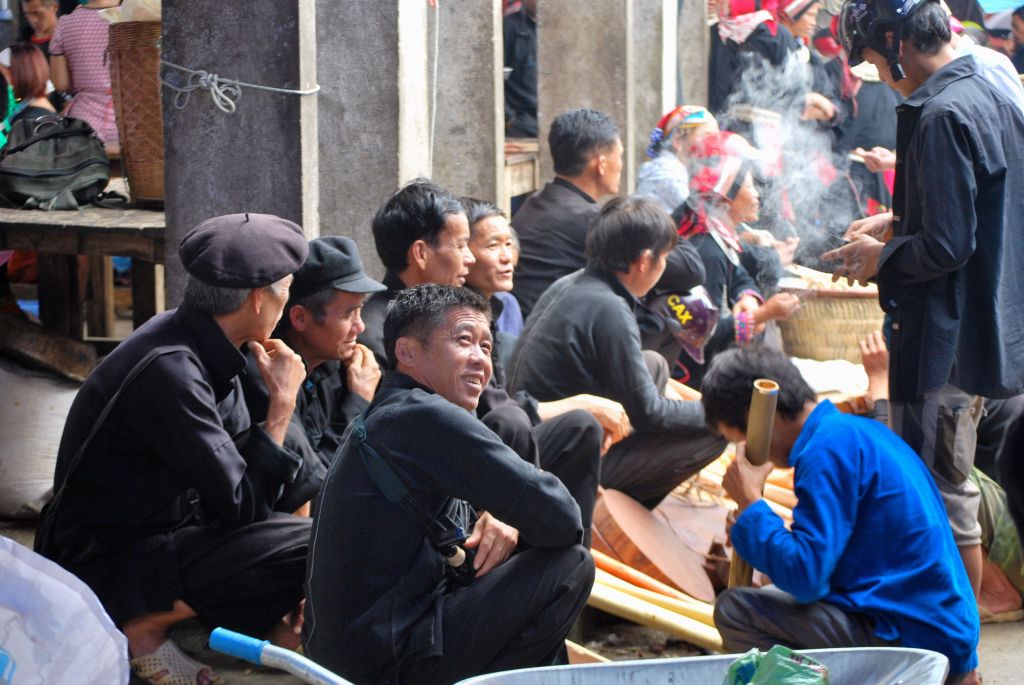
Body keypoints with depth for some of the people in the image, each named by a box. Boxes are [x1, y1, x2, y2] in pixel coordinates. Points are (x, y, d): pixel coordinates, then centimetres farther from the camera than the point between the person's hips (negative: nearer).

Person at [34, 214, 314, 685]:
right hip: (104, 570, -9)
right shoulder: (171, 371, -27)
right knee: (313, 552, -23)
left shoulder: (197, 345, 1)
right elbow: (241, 504, -24)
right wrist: (282, 404, -15)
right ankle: (144, 625, -9)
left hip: (157, 530, 9)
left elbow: (234, 465, 7)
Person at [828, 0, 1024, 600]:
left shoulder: (942, 117, -21)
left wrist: (881, 258, -6)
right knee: (953, 489, 19)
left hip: (945, 341, -10)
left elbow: (946, 247, -23)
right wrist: (899, 224, 18)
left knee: (940, 500, -1)